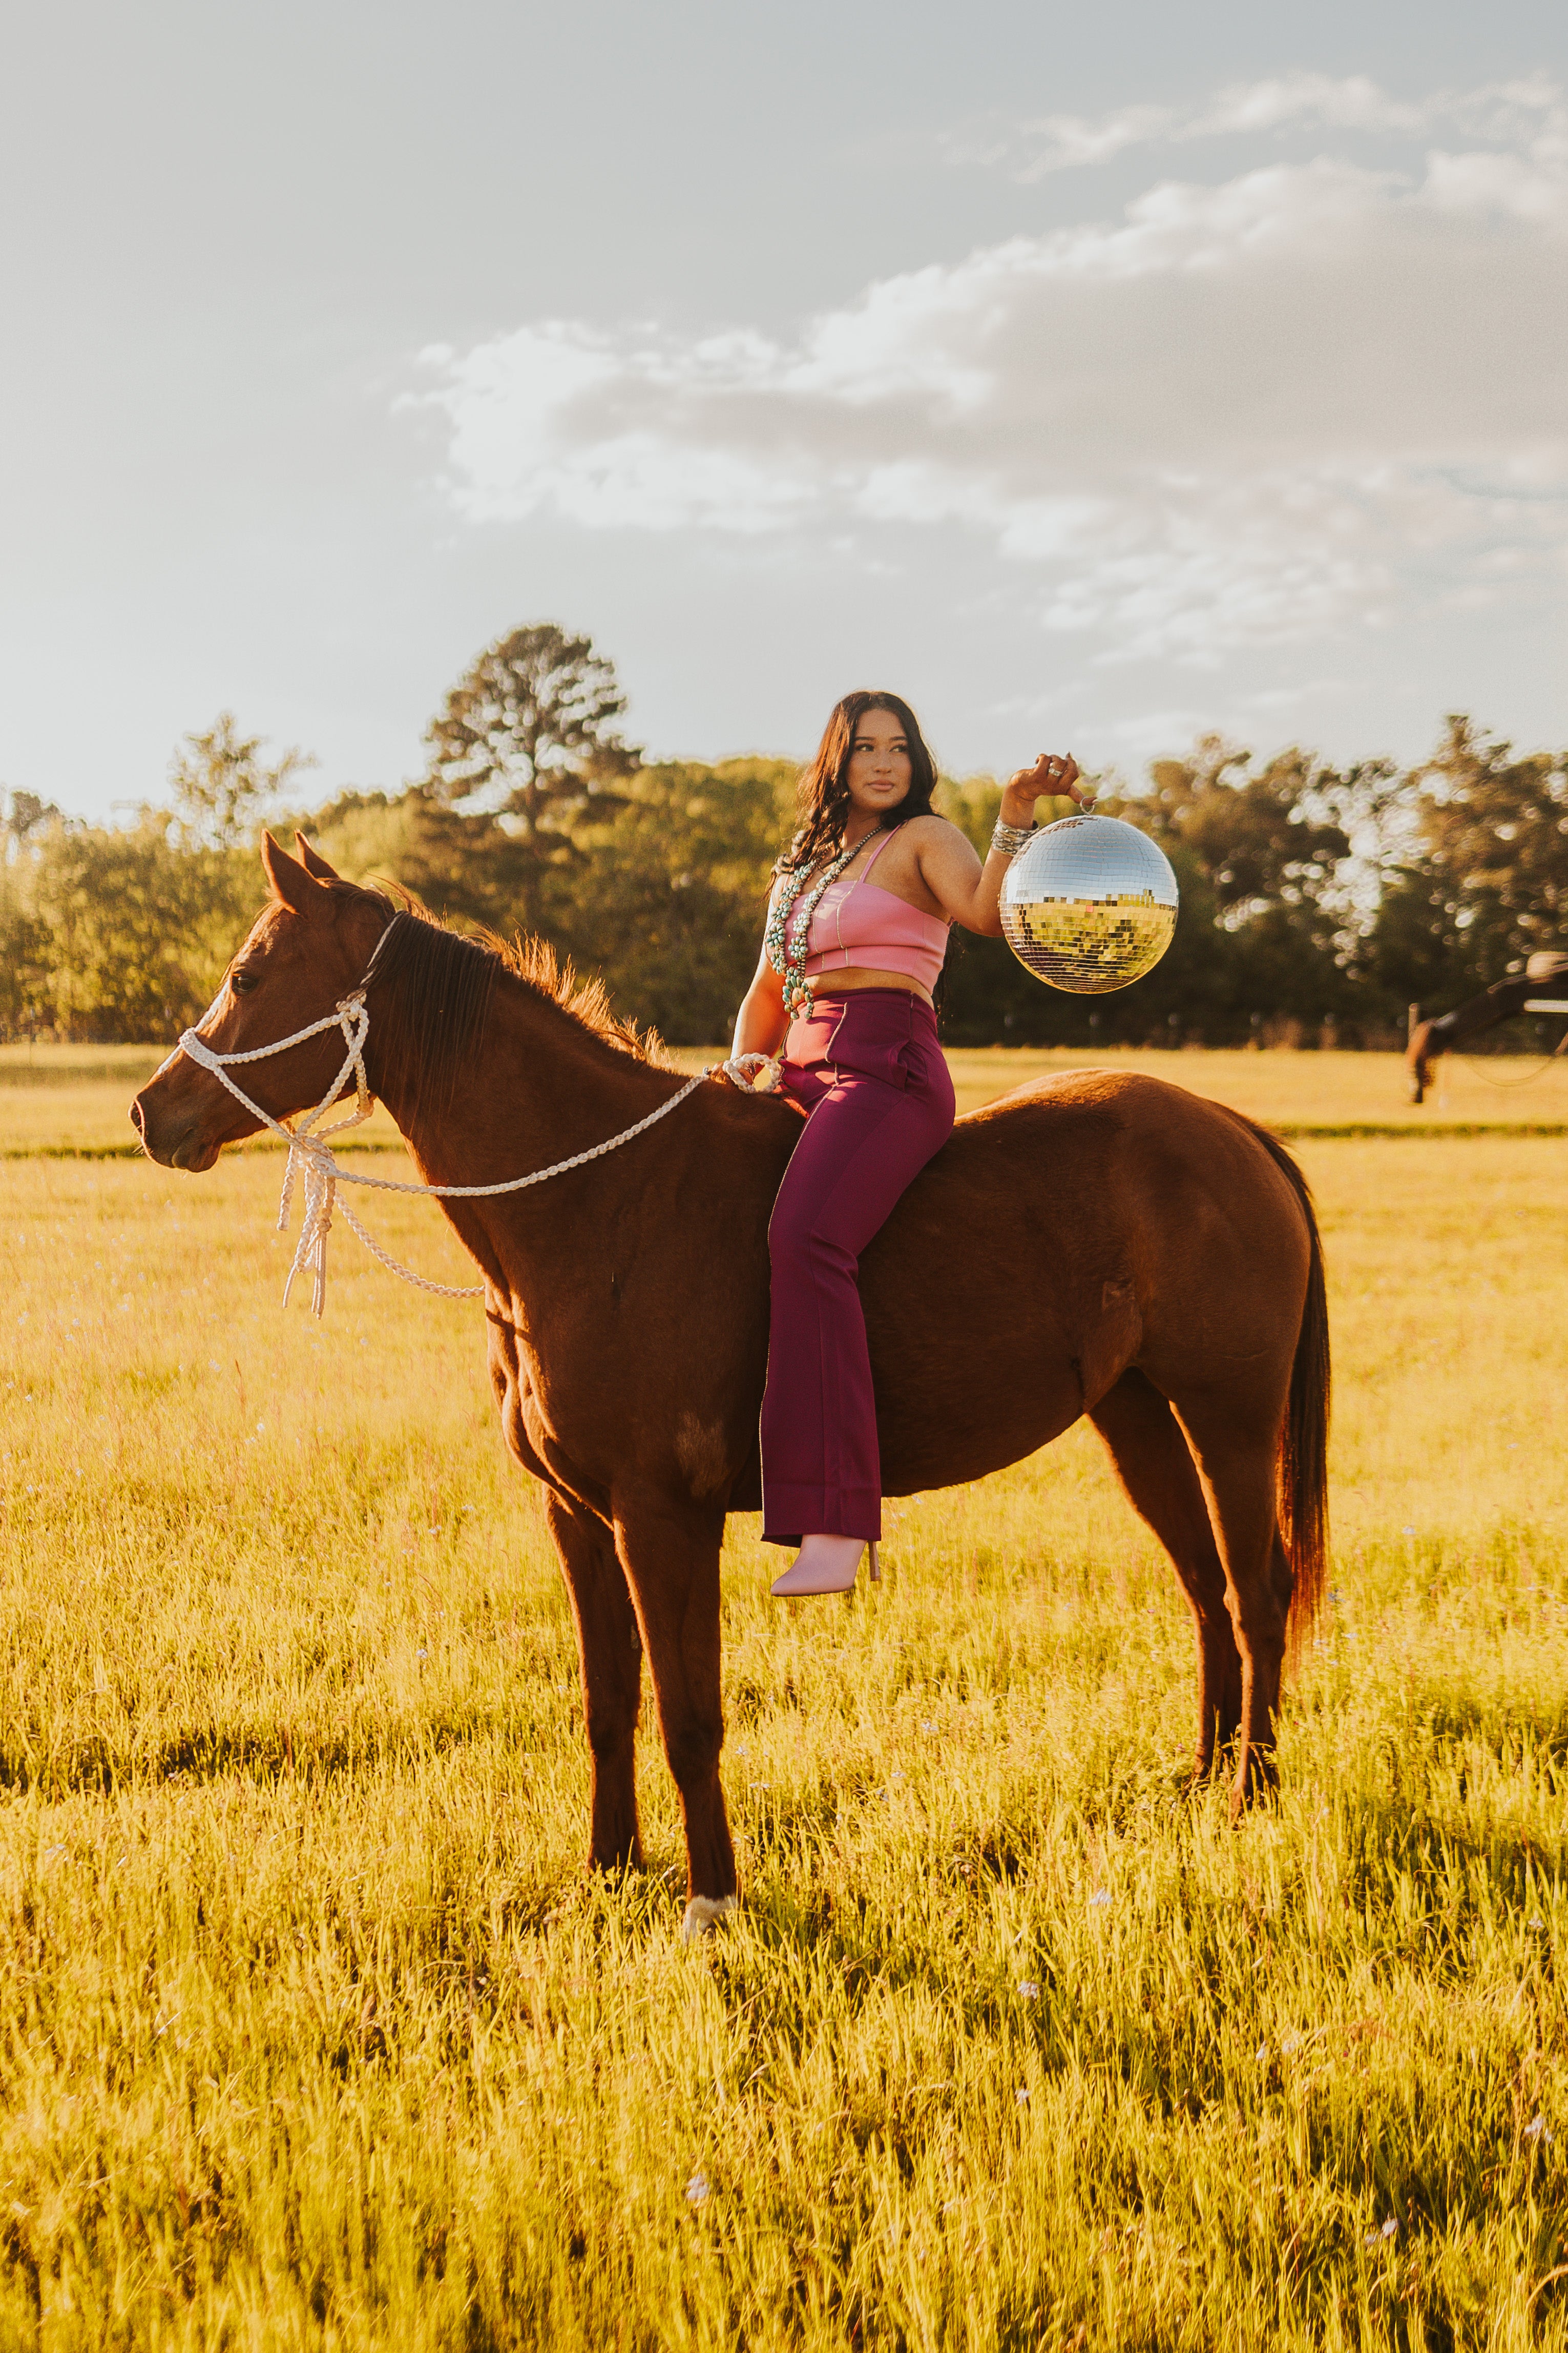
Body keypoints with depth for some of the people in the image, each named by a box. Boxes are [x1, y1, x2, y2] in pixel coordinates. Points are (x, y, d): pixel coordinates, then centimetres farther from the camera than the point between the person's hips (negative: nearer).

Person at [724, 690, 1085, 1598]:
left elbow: (991, 913, -15)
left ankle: (836, 1526, -40)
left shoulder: (926, 839, 5)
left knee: (805, 1237, -31)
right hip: (805, 1074, 9)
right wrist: (747, 1058, 13)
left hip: (887, 1067, -9)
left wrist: (1018, 815, -28)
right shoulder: (803, 864, 25)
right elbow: (771, 986, 30)